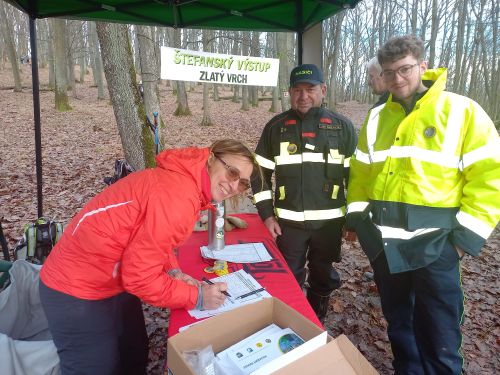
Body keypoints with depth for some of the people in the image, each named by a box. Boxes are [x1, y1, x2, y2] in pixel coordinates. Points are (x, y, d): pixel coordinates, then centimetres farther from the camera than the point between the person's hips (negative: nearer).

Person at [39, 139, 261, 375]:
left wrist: (174, 273, -3)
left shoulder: (184, 180, 1)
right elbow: (140, 275, -27)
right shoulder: (177, 195, -30)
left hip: (115, 280, 9)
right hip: (77, 290, -9)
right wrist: (197, 297, -16)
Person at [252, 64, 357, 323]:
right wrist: (266, 214, -3)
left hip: (329, 221, 1)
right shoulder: (276, 127, 2)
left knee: (323, 278, 16)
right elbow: (260, 173, 4)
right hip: (288, 221, 0)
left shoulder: (342, 126, 1)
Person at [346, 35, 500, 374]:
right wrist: (357, 215, 5)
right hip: (383, 242, 5)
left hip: (434, 244, -4)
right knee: (398, 322, 21)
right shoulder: (376, 118, 8)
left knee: (439, 337, 5)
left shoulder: (462, 111, -5)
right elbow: (360, 171, 13)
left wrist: (467, 235, -12)